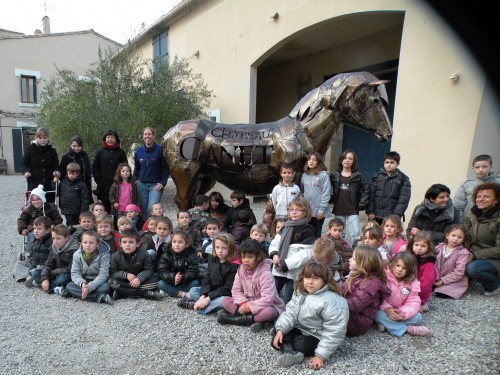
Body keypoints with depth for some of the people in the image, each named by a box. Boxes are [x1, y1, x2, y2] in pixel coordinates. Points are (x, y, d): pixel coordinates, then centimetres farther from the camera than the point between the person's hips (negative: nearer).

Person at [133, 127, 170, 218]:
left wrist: (163, 183, -9)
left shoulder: (159, 149, -6)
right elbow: (136, 168, 16)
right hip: (142, 184, 4)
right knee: (143, 209, 7)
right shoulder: (139, 150, 6)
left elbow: (165, 168, -4)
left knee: (152, 209, -14)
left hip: (156, 185, -4)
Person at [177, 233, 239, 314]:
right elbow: (207, 280, -2)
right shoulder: (212, 259, 0)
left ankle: (194, 305, -23)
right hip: (211, 291, 6)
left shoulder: (234, 266, -18)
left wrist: (208, 298, -22)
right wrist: (202, 297, -18)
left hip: (225, 295, -6)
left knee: (223, 300, -36)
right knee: (193, 291, -5)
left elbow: (227, 289, -19)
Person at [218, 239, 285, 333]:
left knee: (270, 312, -38)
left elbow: (267, 299, -30)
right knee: (225, 300, -11)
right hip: (247, 303, 6)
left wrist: (249, 307, -27)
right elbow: (236, 290, -3)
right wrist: (243, 303, -21)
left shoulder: (265, 274, -24)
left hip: (267, 305, -5)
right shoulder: (241, 270, -6)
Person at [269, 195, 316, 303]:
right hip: (279, 270, 6)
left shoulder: (307, 231, -11)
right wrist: (274, 254, -9)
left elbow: (305, 254, -18)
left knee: (287, 301, 2)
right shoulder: (286, 227, 10)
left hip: (294, 272, -6)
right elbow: (275, 242, 12)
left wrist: (286, 264, -20)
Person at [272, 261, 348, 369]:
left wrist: (321, 355, -28)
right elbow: (290, 313, -6)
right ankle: (290, 353, -25)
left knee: (301, 345, -32)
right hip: (300, 329, 7)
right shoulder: (300, 292, -6)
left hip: (318, 337, -7)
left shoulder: (332, 301, -28)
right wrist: (281, 329, -22)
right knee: (277, 332, -7)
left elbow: (334, 332, -27)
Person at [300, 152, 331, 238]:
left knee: (316, 234, 6)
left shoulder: (323, 175, -8)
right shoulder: (304, 175, 9)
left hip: (318, 211, -4)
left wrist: (321, 209, -15)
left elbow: (326, 194, -11)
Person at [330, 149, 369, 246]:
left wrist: (361, 204, -4)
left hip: (353, 211, -2)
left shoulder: (358, 176, 2)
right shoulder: (334, 175, 5)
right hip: (338, 211, 2)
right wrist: (331, 200, 1)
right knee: (340, 235, 11)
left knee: (355, 234, -7)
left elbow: (366, 190, 3)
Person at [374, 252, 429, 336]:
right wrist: (387, 309, -29)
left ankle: (386, 324, -21)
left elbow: (413, 302, -7)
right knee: (379, 315, -33)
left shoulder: (412, 283, -2)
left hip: (400, 313, 4)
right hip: (385, 310, -4)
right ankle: (408, 329, -26)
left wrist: (404, 313, -25)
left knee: (418, 317, -16)